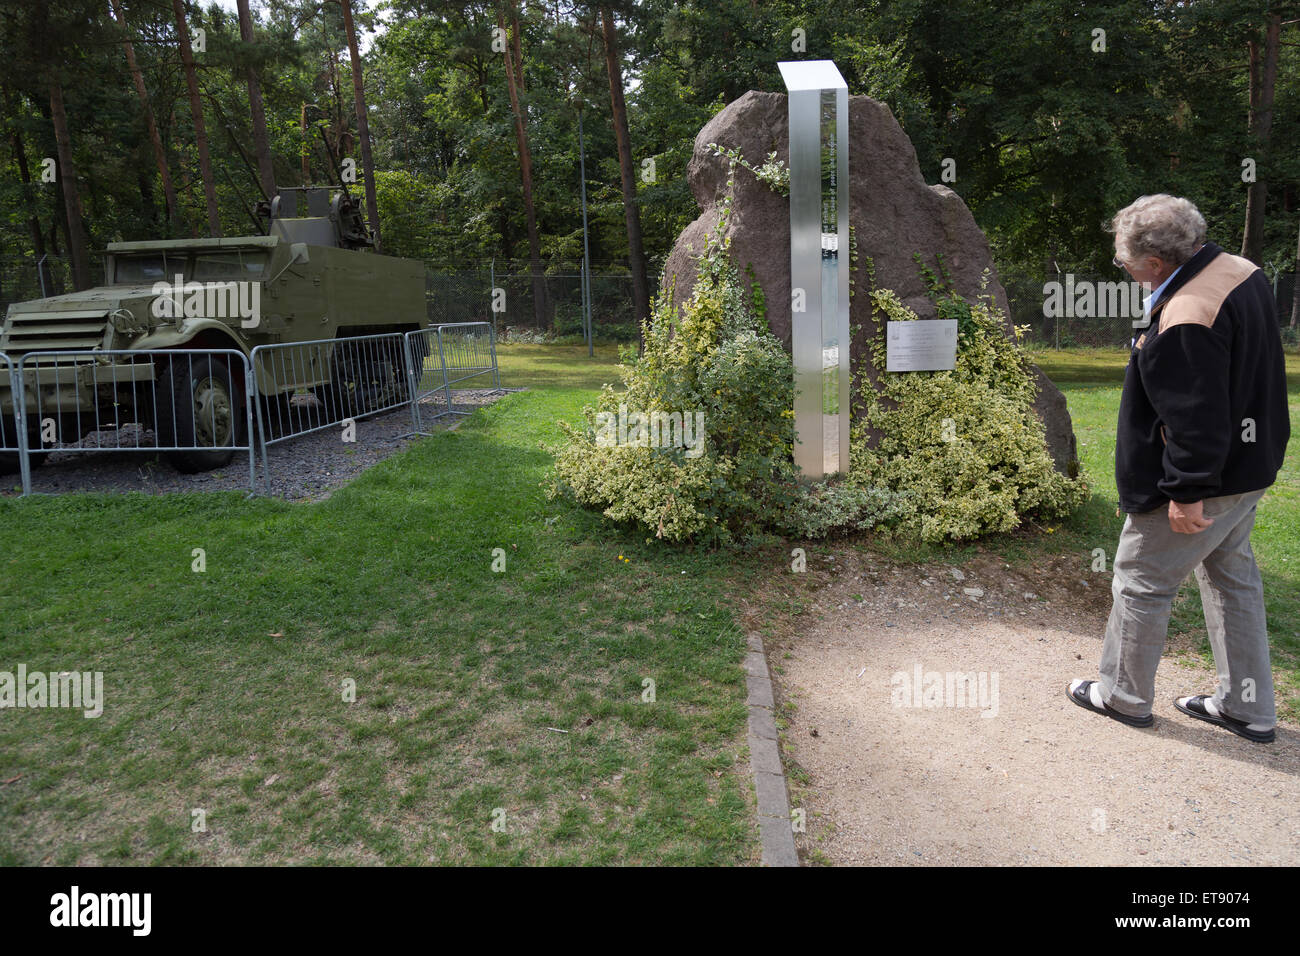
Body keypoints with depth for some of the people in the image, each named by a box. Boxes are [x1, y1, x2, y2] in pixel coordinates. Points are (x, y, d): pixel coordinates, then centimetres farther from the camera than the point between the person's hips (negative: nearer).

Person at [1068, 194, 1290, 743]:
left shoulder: (1185, 319, -29)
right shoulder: (1242, 272, 3)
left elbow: (1195, 418, -29)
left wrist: (1188, 491, -21)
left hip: (1201, 477, -10)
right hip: (1249, 467, 10)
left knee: (1141, 580, 8)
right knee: (1233, 578, 20)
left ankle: (1123, 695, 25)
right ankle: (1247, 708, 32)